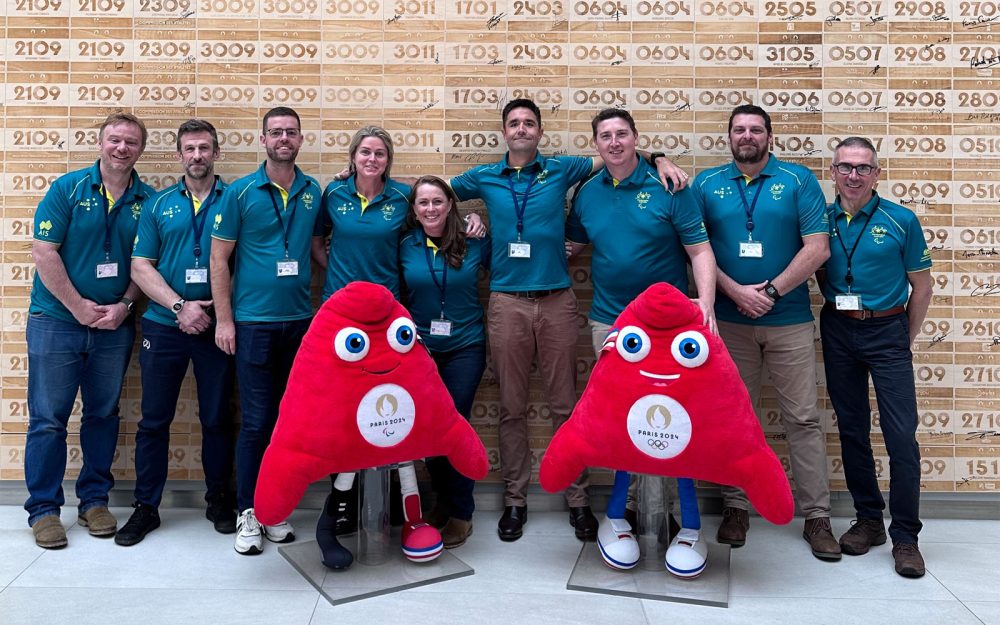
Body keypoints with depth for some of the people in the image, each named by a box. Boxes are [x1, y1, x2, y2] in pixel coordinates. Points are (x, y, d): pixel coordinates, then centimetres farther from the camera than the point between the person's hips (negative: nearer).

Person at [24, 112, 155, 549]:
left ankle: (94, 500, 24)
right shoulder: (67, 189, -4)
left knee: (103, 415, 11)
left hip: (115, 328, 3)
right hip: (57, 322, -2)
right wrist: (80, 308, -11)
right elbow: (44, 254, -8)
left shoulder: (148, 201, 3)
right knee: (48, 420, 3)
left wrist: (123, 305, -9)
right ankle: (43, 508, 15)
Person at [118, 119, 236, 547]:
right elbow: (140, 267, 1)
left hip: (217, 326, -1)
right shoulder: (159, 205, 7)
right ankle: (146, 507, 20)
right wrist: (180, 307, -11)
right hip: (164, 326, 2)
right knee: (154, 420, 7)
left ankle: (219, 499, 24)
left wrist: (217, 305, -11)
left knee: (217, 418, 9)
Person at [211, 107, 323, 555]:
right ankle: (248, 512, 14)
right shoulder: (240, 192, -2)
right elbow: (219, 257, -2)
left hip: (300, 321, 3)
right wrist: (223, 319, -7)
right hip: (254, 323, -3)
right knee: (256, 422, -1)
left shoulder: (314, 192, 7)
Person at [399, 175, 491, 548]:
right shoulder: (405, 247, -2)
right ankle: (442, 500, 29)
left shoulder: (474, 244, -4)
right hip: (420, 348, 2)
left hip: (465, 348, -2)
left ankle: (460, 513, 14)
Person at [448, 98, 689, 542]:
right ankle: (515, 499, 19)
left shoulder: (561, 169, 7)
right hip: (507, 302, 1)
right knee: (512, 407, 7)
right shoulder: (485, 177, 10)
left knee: (565, 404, 4)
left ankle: (577, 498, 16)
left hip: (556, 301, 0)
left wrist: (660, 160, -3)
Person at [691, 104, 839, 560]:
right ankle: (735, 506, 21)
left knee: (803, 419, 3)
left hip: (789, 320, -1)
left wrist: (770, 291, -12)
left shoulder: (798, 180, 2)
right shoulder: (706, 184, 6)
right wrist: (736, 292, -13)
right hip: (729, 320, 1)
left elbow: (817, 248, -5)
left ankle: (817, 516, 14)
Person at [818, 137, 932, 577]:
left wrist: (906, 340, 4)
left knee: (901, 434, -6)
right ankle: (868, 519, 24)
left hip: (886, 330, -2)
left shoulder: (901, 221, -4)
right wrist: (838, 312, 1)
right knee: (852, 429, 9)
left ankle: (905, 536, 6)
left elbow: (921, 285, 2)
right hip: (838, 331, 3)